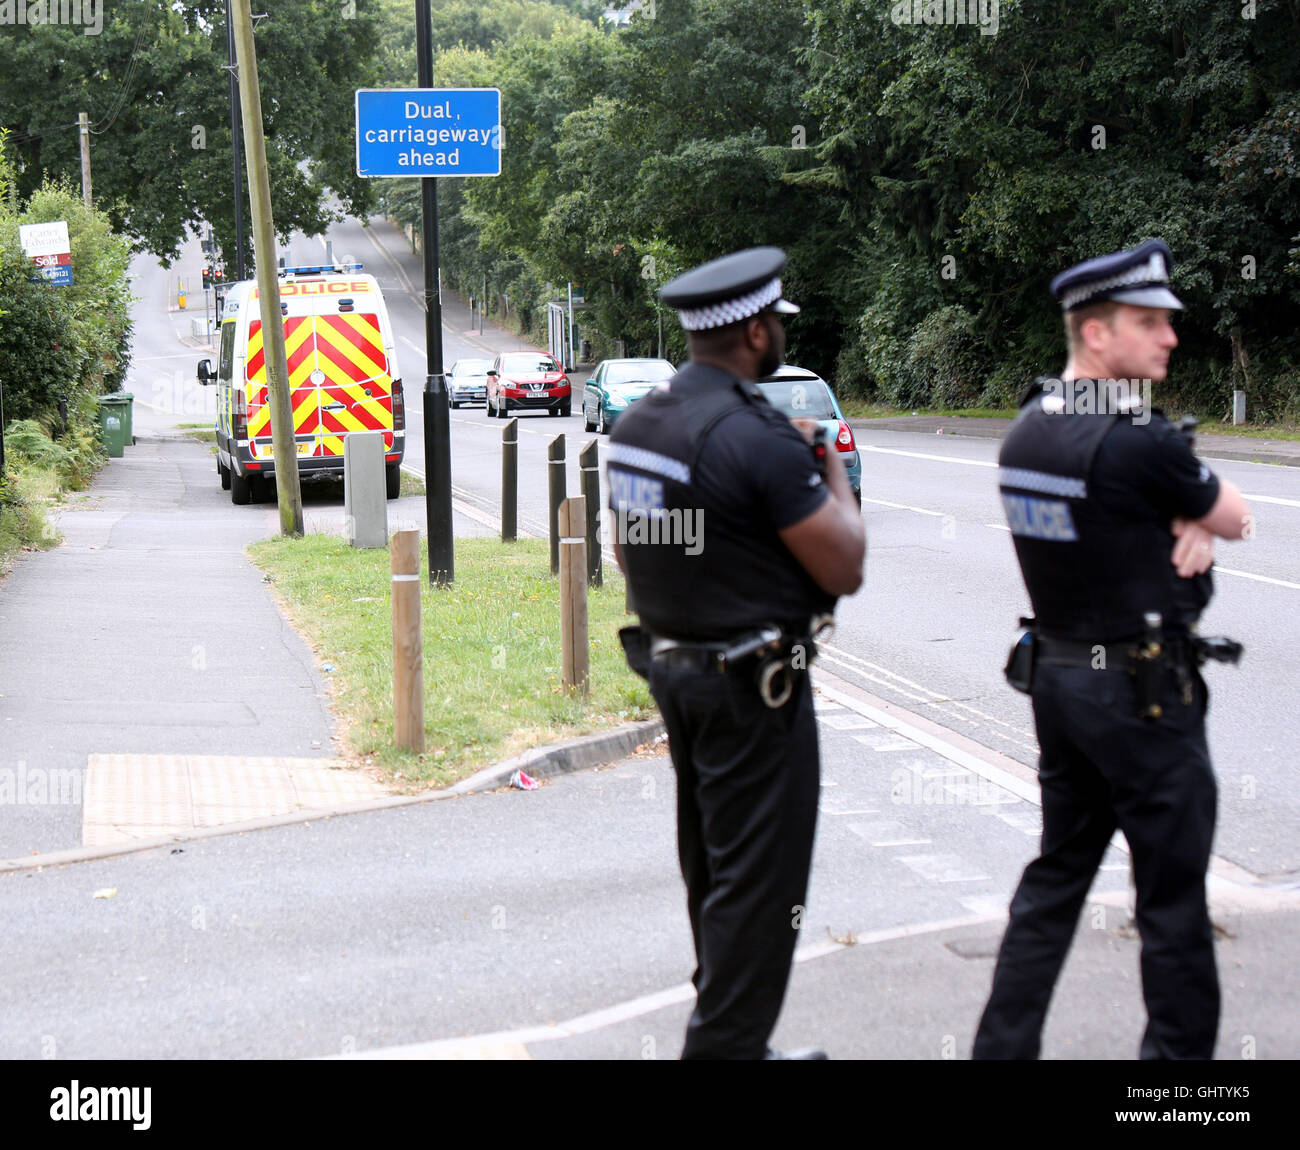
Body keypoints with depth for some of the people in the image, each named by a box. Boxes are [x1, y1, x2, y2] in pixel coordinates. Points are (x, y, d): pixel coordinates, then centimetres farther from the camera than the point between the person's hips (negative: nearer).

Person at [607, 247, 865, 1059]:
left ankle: (726, 1031, 32)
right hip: (753, 686, -9)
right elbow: (845, 569, -17)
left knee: (711, 865, 20)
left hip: (673, 667, 9)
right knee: (758, 880, -1)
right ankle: (727, 1046, 2)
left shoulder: (637, 424, 5)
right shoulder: (758, 437, -22)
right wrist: (833, 470, -2)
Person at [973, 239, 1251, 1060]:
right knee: (1173, 898, 2)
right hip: (1145, 694, -8)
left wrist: (1189, 523, -7)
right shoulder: (1137, 443, -21)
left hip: (1057, 676, 9)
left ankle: (1003, 1046, 18)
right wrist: (1204, 519, 10)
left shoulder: (1027, 430, 5)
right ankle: (1181, 1049, 10)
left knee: (1056, 877, 15)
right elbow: (1238, 519, -8)